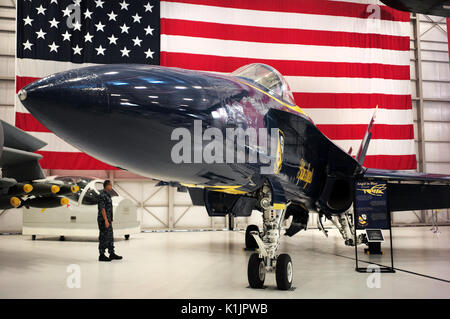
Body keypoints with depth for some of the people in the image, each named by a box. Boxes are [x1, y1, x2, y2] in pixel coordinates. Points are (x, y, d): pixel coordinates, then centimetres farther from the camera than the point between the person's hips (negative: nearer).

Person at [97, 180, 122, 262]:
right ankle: (102, 256, 2)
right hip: (104, 220, -10)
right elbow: (102, 208, -21)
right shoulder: (102, 195, -16)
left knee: (110, 237, 12)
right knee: (104, 238, -5)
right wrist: (106, 220, -24)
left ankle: (112, 254, 18)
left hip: (107, 219, 10)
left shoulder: (106, 195, 16)